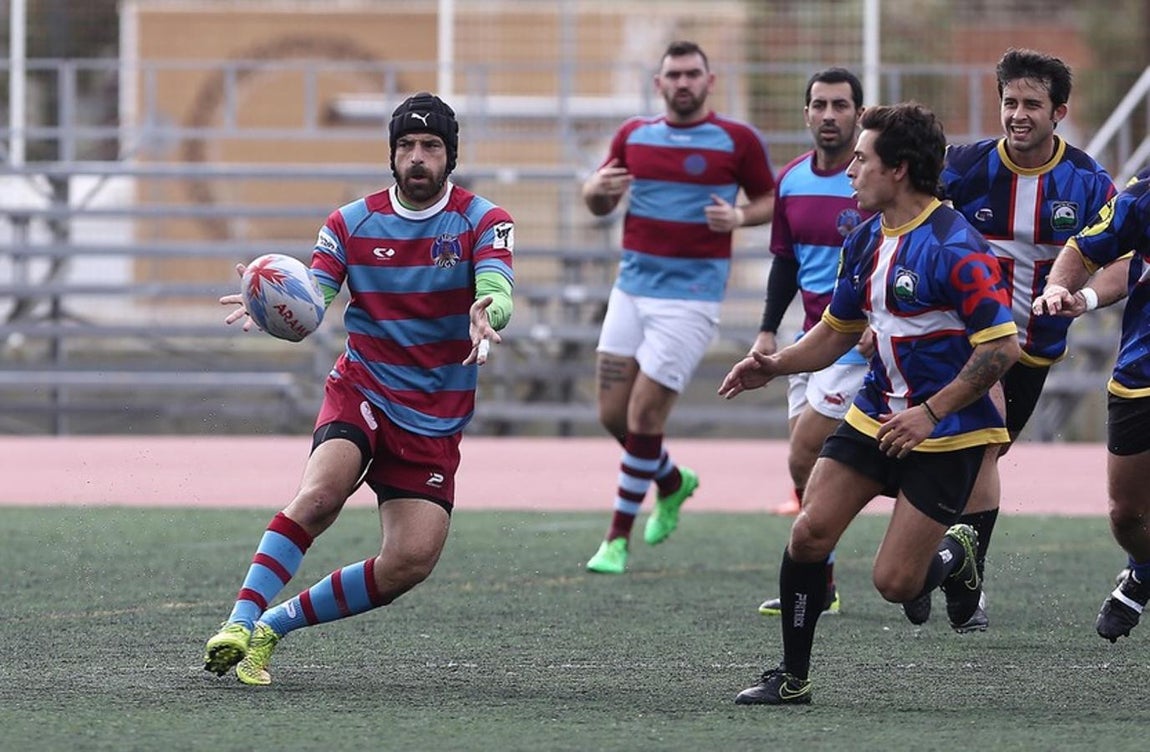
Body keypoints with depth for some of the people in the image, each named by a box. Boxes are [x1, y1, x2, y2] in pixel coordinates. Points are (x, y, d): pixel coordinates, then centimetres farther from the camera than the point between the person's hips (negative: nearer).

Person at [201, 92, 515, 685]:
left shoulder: (482, 221, -2)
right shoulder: (352, 223, 2)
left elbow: (497, 292, -19)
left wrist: (486, 314, -45)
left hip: (436, 419, 1)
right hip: (360, 391, -1)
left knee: (411, 562, -12)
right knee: (320, 493, -31)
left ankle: (274, 625, 3)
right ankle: (239, 623, -30)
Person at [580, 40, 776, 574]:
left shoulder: (737, 140, -4)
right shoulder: (634, 135, 9)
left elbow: (770, 201, 6)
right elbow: (599, 205, 17)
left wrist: (740, 217, -15)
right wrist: (597, 188, -6)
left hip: (690, 297, -5)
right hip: (631, 290, 5)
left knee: (644, 416, -8)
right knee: (613, 415, 6)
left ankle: (618, 537, 4)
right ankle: (672, 484, 35)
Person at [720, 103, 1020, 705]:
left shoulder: (955, 248, -20)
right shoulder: (865, 240, 7)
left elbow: (1002, 346, -21)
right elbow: (839, 330, 20)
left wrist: (930, 413, -23)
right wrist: (775, 365, 3)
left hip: (946, 433, -7)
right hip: (875, 415, 7)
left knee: (895, 582, -9)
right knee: (809, 532, -7)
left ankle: (956, 553, 26)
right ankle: (792, 678, 6)